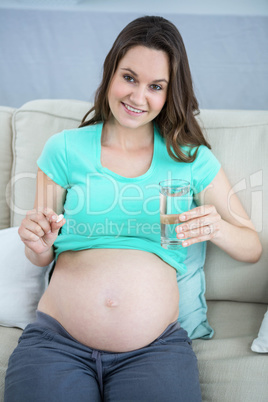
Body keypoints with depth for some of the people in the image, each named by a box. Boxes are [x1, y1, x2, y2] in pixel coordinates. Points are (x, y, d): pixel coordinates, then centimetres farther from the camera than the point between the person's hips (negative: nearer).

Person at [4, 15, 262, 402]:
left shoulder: (192, 159, 8)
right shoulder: (64, 149, 8)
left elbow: (253, 247, 11)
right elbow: (42, 256, 14)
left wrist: (217, 228, -11)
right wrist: (39, 245, -9)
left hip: (156, 347, 0)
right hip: (57, 340, 0)